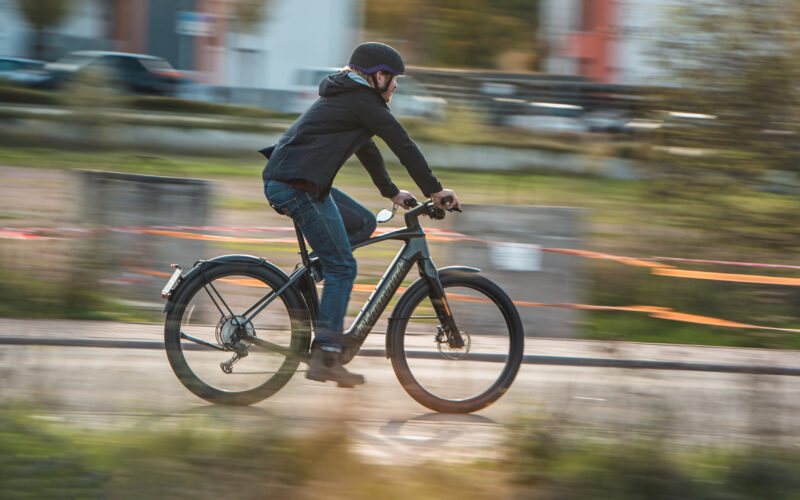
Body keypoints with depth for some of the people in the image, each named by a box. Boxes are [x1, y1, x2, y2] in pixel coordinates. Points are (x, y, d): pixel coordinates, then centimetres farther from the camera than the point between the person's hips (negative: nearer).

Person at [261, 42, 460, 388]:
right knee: (342, 268, -7)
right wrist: (435, 191, -1)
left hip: (280, 180, 10)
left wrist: (391, 192, 42)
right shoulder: (365, 101, -5)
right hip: (299, 185, -10)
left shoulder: (346, 98, 25)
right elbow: (404, 146, -6)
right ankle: (325, 358, -11)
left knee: (363, 223, 18)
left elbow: (366, 149, 35)